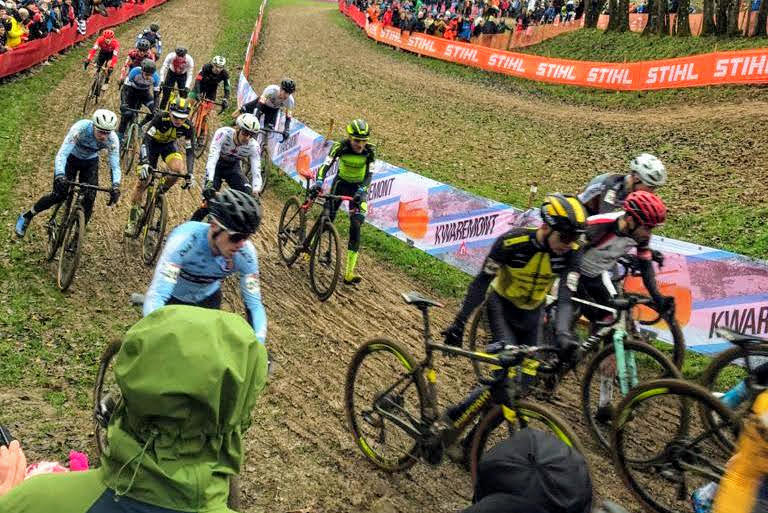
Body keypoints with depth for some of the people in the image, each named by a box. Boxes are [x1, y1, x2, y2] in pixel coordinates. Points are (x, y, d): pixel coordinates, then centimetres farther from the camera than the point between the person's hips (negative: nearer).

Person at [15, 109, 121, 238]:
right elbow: (62, 154, -41)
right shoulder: (81, 128, -37)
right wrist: (60, 176, -57)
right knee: (59, 195, -12)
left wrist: (116, 186, -46)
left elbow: (115, 166, -28)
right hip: (71, 157, -2)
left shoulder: (112, 139, -30)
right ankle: (26, 216, 12)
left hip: (90, 162, 2)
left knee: (89, 199, -11)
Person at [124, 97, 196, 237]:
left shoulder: (187, 126, -26)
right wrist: (144, 163, -51)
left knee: (178, 169, -30)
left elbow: (190, 150, -19)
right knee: (142, 182, -7)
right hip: (152, 143, -2)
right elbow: (146, 139, -38)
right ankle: (132, 221, 6)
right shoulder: (161, 118, -34)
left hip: (169, 145, 2)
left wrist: (190, 173, -30)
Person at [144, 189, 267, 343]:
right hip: (173, 297, -2)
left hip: (208, 298, 3)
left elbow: (254, 304, -24)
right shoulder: (186, 239, -40)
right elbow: (156, 297, -45)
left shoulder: (246, 253, -30)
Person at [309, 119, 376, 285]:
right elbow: (326, 165, -29)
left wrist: (361, 191, -41)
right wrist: (318, 182, -46)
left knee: (356, 226, -12)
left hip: (358, 187, 0)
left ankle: (349, 273, -12)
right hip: (341, 183, 0)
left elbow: (369, 175, -24)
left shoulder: (369, 152, -19)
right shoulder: (340, 147, -21)